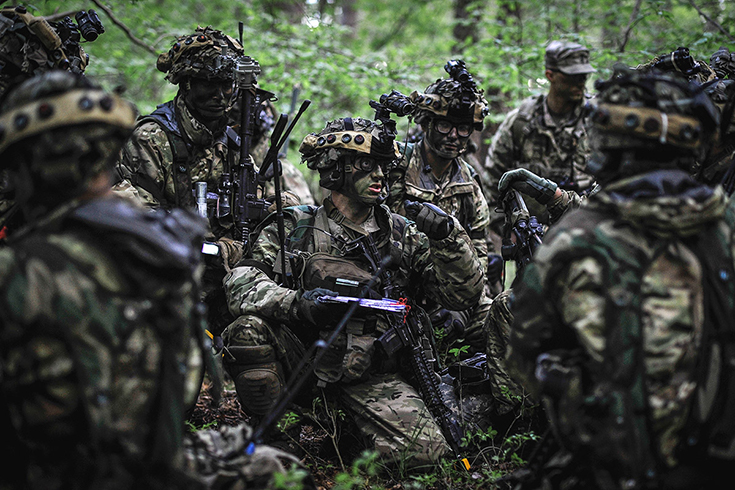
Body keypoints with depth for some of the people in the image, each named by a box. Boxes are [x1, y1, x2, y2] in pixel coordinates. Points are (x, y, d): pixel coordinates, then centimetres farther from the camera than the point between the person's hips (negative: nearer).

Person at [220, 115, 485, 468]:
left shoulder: (403, 236, 7)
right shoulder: (294, 227, 1)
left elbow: (463, 296, 4)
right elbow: (241, 283, -12)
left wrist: (448, 237, -12)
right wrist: (297, 304, -30)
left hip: (371, 377, 1)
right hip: (301, 357, -1)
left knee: (424, 450, -21)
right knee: (249, 329, -30)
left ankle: (349, 431, 10)